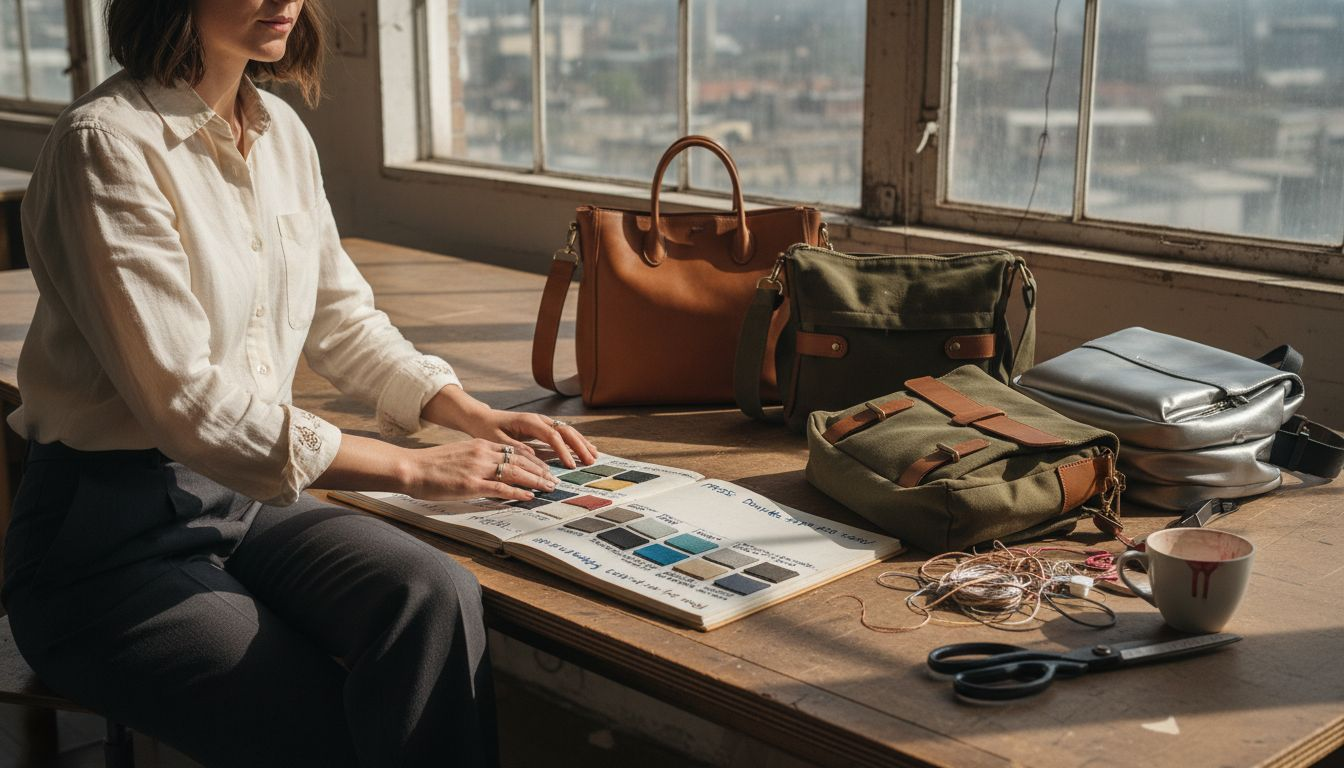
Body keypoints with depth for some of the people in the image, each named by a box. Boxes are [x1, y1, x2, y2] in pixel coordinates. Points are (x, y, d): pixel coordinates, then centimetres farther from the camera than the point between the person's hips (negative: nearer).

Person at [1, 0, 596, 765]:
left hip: (248, 495, 6)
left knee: (438, 593, -22)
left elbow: (342, 318, 16)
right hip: (115, 533, -6)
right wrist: (414, 469, -22)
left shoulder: (280, 130, 6)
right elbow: (185, 398, -23)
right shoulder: (108, 143, -17)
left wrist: (475, 415, 2)